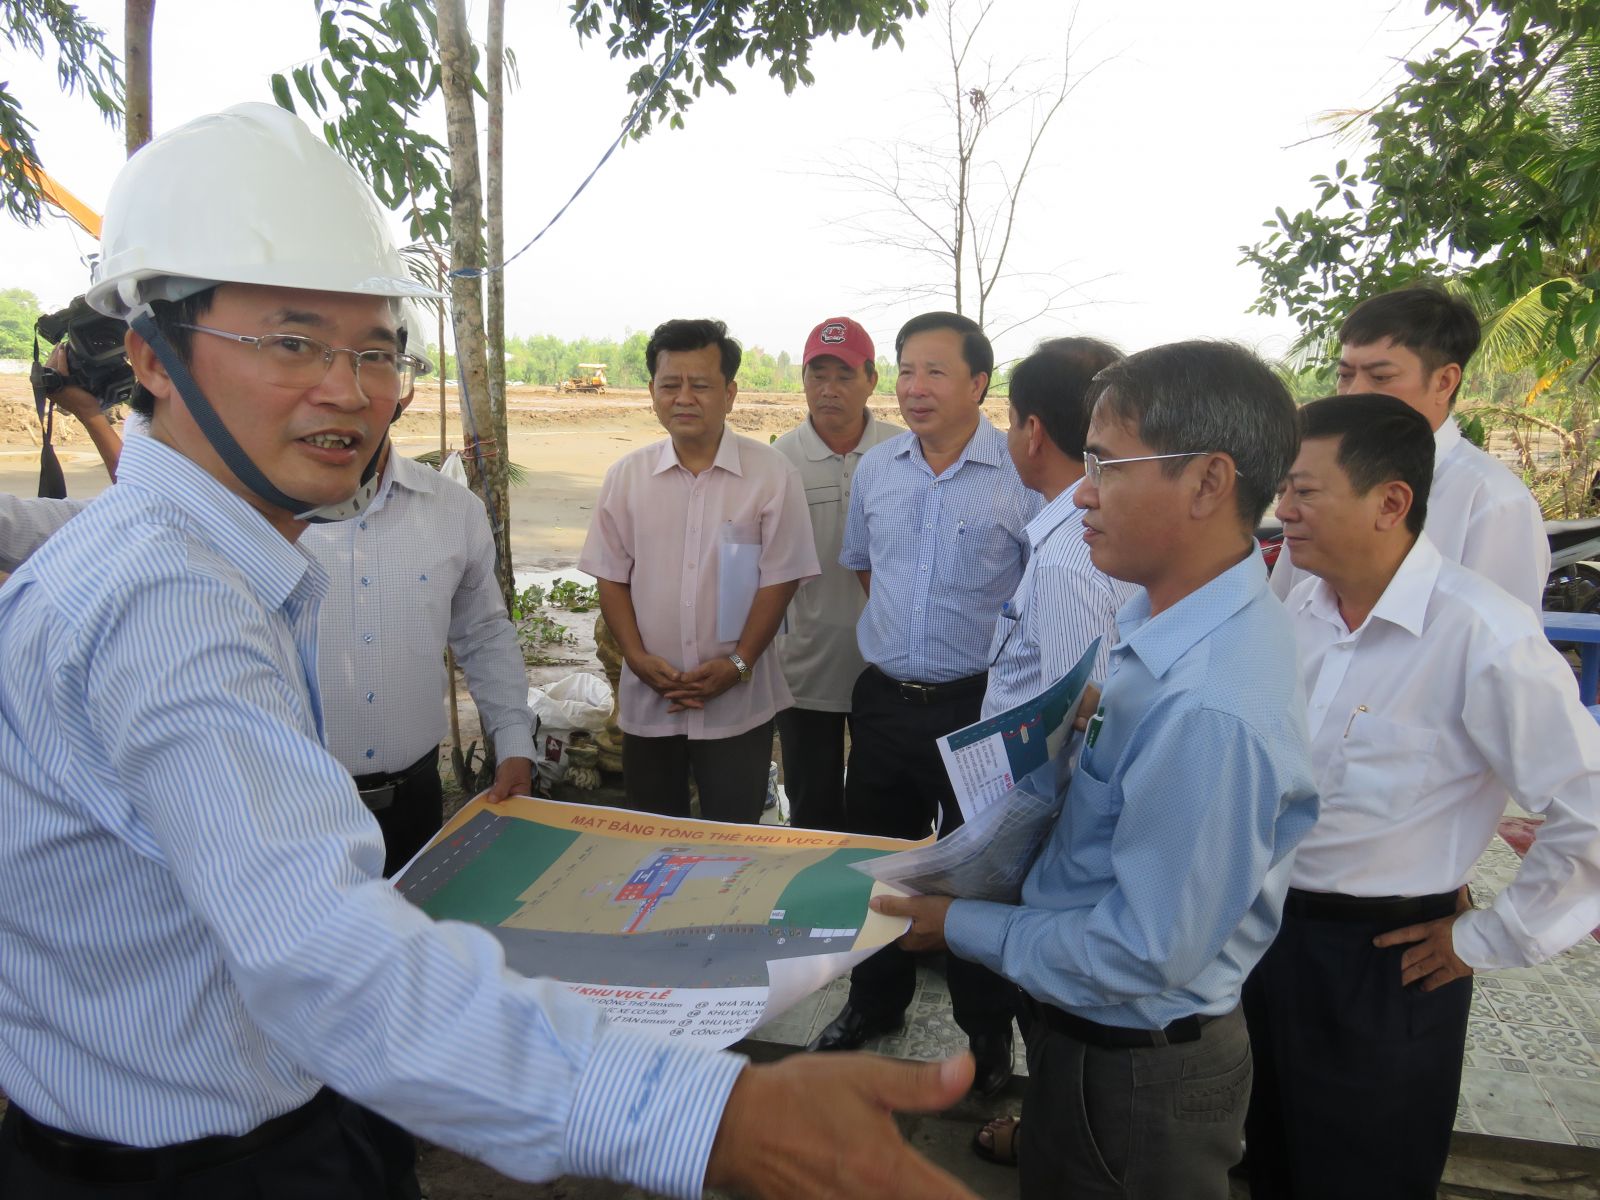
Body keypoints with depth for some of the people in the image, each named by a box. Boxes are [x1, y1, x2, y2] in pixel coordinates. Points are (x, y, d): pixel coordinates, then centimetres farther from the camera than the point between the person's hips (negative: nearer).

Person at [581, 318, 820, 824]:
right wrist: (637, 656, -8)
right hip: (647, 701, 3)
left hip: (738, 704, -3)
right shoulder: (625, 476, 2)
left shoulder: (771, 474, -7)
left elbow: (778, 579, -6)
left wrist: (738, 664, -13)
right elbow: (612, 578, 5)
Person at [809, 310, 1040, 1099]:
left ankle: (988, 1032, 31)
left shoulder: (1022, 476, -12)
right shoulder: (875, 470, 5)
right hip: (883, 698, 5)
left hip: (979, 704, -5)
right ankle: (875, 1003, 40)